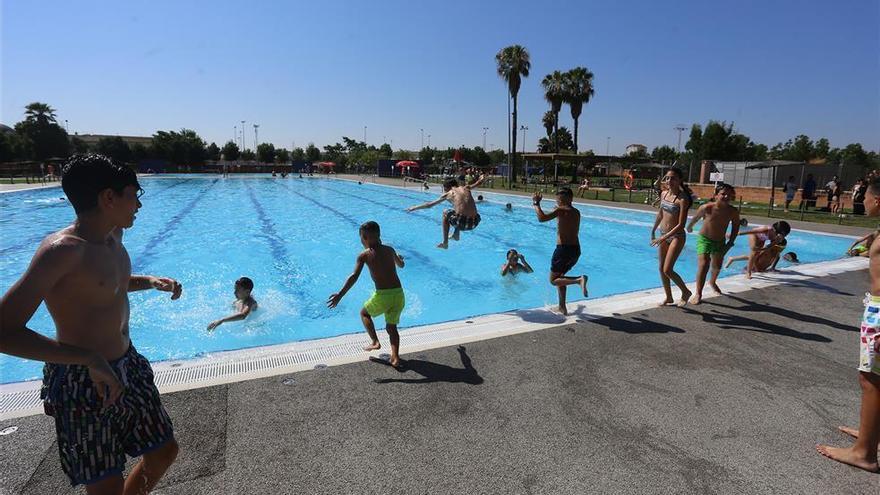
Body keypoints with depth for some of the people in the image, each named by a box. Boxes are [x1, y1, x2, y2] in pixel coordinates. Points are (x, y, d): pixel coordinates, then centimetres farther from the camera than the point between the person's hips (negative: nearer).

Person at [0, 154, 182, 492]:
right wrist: (88, 358, -32)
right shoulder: (62, 248, -23)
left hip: (128, 368, 8)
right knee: (107, 487, 7)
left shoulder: (112, 237, 3)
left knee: (164, 452, 18)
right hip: (83, 385, -8)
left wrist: (151, 282, 7)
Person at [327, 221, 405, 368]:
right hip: (399, 294, 4)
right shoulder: (389, 250, 12)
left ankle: (375, 342, 16)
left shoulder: (364, 255, -2)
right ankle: (395, 358, 8)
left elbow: (354, 276, -15)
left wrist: (340, 294, -17)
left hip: (382, 295, -4)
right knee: (391, 327, 19)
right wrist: (399, 258, 55)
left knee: (364, 313, 26)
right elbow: (401, 265, 31)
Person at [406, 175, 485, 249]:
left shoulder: (448, 194, 10)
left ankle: (445, 243, 25)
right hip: (474, 223, 5)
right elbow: (478, 183, 37)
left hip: (462, 222, -5)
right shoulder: (466, 188, 17)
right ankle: (456, 235, 44)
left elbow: (429, 205, 19)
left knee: (445, 213, 27)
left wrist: (414, 208, 33)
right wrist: (481, 179, 62)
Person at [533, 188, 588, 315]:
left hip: (564, 249, -8)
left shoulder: (561, 210, -10)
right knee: (559, 276, 24)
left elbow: (541, 218, -20)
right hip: (576, 250, 8)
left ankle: (579, 279, -20)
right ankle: (562, 307, 24)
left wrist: (536, 203, -6)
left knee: (553, 280, 4)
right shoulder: (576, 212, 13)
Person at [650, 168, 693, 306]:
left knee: (667, 270, -9)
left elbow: (681, 225, -20)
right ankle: (669, 297, 25)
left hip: (676, 236, -7)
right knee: (661, 268, 10)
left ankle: (685, 291, 15)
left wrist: (663, 238, -23)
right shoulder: (664, 194, 3)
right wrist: (653, 231, 21)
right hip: (663, 235, 7)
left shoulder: (682, 199, -17)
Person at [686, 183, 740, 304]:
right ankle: (698, 294, -11)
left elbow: (735, 227, 2)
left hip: (720, 242, 4)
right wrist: (689, 227, 14)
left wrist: (730, 243, -2)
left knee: (717, 266, 21)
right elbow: (695, 218, -4)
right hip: (704, 239, -4)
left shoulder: (733, 212, -15)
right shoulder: (707, 208, -23)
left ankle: (712, 282, 55)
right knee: (703, 265, -20)